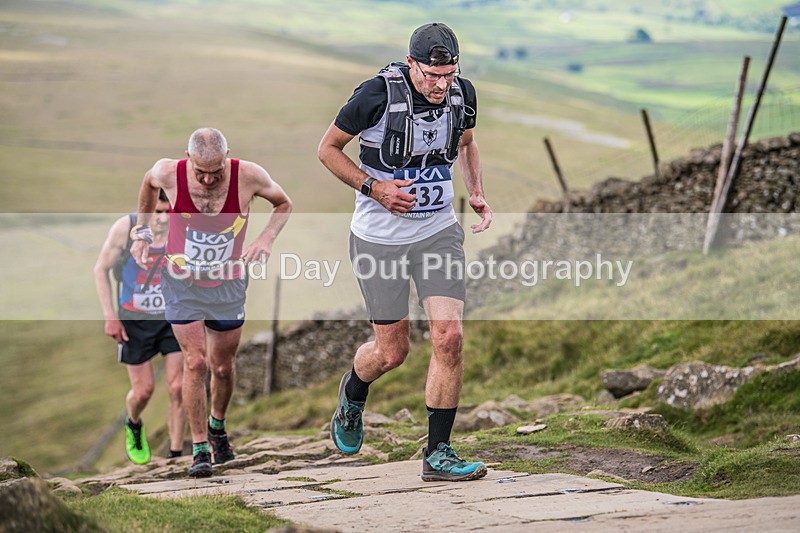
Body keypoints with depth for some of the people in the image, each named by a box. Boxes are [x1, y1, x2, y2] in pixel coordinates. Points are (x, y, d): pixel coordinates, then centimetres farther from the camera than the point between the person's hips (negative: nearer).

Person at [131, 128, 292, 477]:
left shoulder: (248, 176, -20)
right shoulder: (168, 173, -19)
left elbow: (283, 203, 0)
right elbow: (148, 183, 8)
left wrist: (267, 238, -16)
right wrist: (142, 231, 9)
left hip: (227, 284, 1)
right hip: (182, 282, -1)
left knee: (223, 366, 10)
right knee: (195, 363, -10)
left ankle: (217, 425, 39)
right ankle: (200, 448, -1)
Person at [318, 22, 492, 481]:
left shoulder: (462, 93, -4)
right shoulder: (377, 94, -19)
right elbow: (328, 148, -7)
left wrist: (477, 193, 4)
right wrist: (374, 188, -19)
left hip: (440, 231, 3)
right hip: (380, 238, -3)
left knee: (450, 336, -12)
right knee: (392, 351, 5)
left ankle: (438, 453, -3)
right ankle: (352, 396, 41)